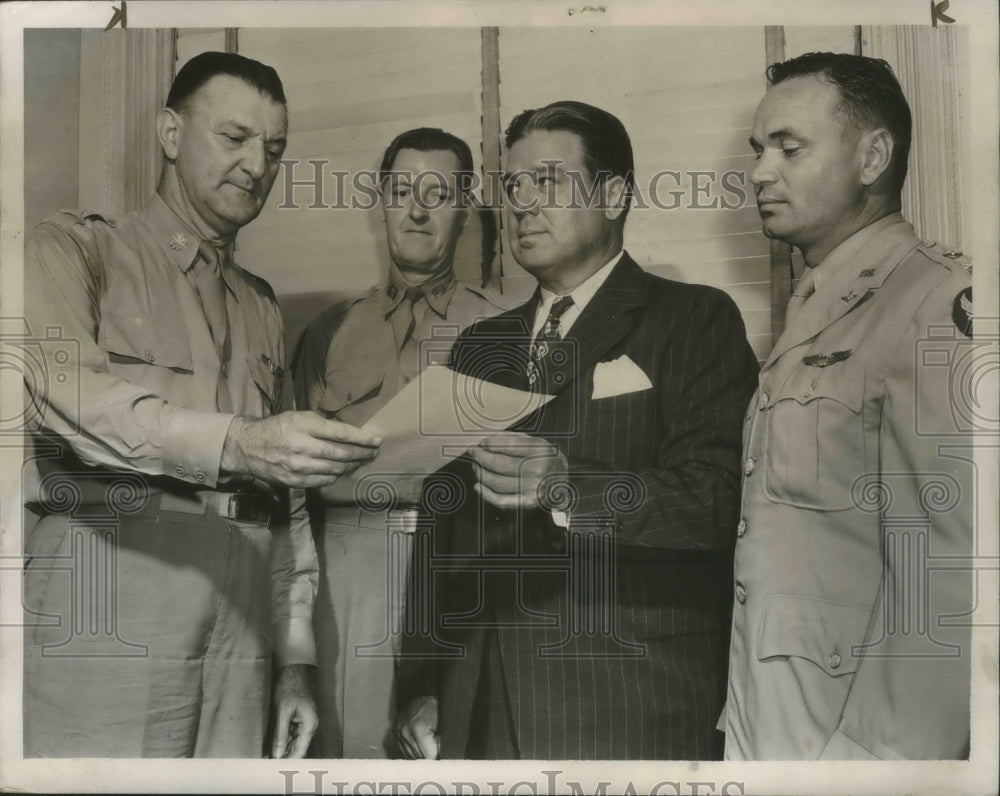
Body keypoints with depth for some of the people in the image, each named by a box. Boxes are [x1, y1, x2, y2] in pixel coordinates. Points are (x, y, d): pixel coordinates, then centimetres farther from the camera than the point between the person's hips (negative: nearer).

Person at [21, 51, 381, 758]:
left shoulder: (262, 308, 22)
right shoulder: (75, 249, 6)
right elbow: (67, 393, -15)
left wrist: (295, 654, 14)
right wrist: (235, 444, -29)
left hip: (243, 598, 5)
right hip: (113, 567, -4)